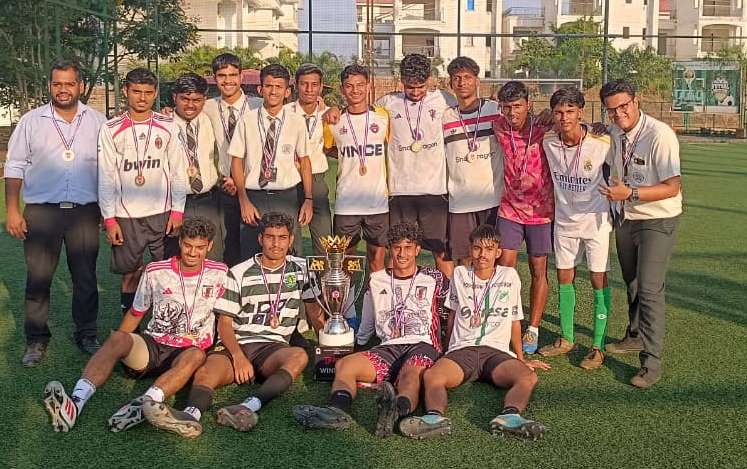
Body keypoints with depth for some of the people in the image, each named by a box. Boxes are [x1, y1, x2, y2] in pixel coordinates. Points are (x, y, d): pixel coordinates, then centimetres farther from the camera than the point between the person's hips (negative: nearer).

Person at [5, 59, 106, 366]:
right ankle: (36, 340, 17)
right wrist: (12, 211, -2)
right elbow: (14, 167, 4)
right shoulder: (31, 121, 4)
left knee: (86, 278, 8)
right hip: (42, 211, 0)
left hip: (85, 212, 0)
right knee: (38, 278, 4)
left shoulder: (97, 122, 5)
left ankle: (86, 335, 22)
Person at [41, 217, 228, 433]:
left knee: (196, 356, -37)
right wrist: (116, 350, 8)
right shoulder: (155, 271, 5)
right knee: (118, 337, -30)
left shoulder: (220, 273, 4)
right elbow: (136, 313, 13)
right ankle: (76, 403, -49)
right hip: (152, 344, 1)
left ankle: (145, 403, -58)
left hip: (189, 352, -1)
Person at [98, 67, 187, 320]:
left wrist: (177, 211, -2)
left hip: (163, 213, 1)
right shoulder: (111, 129, 1)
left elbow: (178, 171, 3)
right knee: (130, 273, 7)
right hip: (126, 215, 0)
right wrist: (109, 219, -4)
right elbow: (105, 177, 0)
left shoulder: (168, 126, 3)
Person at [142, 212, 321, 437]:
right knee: (205, 372, -32)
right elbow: (224, 323, 4)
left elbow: (315, 313, 19)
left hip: (273, 347, 0)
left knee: (299, 356, -35)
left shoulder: (301, 269, 14)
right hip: (235, 344, 0)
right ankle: (192, 414, -61)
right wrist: (238, 356, -14)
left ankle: (248, 407, -53)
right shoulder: (239, 273, 9)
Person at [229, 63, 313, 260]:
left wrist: (309, 199, 2)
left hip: (287, 198, 1)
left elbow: (304, 160, 7)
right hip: (254, 197, 0)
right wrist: (243, 201, -5)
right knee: (250, 257, 1)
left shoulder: (297, 122, 3)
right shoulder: (247, 121, 0)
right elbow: (237, 161, 2)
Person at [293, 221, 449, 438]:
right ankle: (337, 410, -53)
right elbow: (365, 328, 30)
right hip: (388, 347, 3)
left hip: (423, 345, -3)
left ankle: (399, 408, -71)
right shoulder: (376, 281, 23)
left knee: (411, 372, -39)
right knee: (344, 364, -26)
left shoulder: (433, 278, 16)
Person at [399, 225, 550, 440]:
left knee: (528, 377, -34)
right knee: (431, 376, -34)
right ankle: (435, 416, -58)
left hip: (497, 350, 0)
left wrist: (521, 358, 27)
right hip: (462, 350, 0)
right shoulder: (460, 274, 17)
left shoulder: (509, 276, 15)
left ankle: (509, 415, -56)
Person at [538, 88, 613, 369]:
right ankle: (566, 339, 25)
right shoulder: (548, 143, -8)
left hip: (596, 220, -4)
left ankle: (598, 347, 10)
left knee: (599, 281, 0)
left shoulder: (602, 144, -19)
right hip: (564, 219, 4)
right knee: (564, 278, 11)